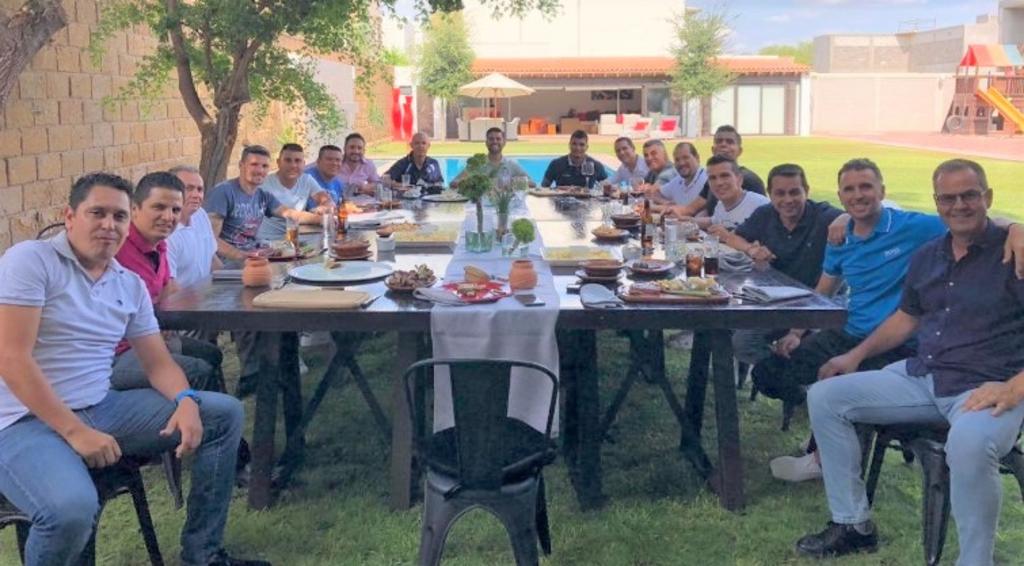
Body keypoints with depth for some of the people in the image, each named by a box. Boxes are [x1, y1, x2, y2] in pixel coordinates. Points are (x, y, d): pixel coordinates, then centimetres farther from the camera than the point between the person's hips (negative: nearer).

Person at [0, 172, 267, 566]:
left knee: (224, 412, 1)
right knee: (73, 508, -38)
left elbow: (158, 362, 11)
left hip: (103, 408, 7)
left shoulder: (131, 285, 11)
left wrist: (186, 401, -13)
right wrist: (75, 431, -22)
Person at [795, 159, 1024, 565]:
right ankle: (853, 524, 6)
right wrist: (857, 354, 15)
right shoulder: (927, 256, 13)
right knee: (824, 397, -1)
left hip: (986, 389, -7)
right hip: (920, 377, 7)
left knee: (969, 444, -40)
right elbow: (906, 317, 26)